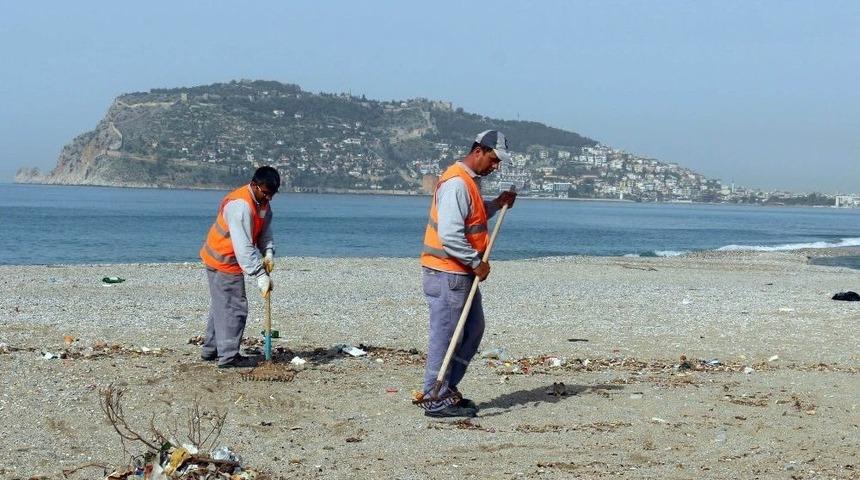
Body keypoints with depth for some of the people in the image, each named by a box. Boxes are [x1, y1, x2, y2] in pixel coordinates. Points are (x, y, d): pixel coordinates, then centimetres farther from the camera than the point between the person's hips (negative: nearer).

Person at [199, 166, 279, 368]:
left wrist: (268, 253, -14)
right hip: (224, 262, -10)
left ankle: (210, 350, 29)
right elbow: (243, 247, -33)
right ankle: (228, 356, -2)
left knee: (221, 306, 18)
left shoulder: (263, 202, 3)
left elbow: (265, 232, 7)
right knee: (234, 308, -7)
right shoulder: (240, 205, -29)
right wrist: (261, 277, -34)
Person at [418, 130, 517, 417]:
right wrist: (476, 262, -18)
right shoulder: (456, 183, -19)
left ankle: (447, 388, 23)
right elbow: (450, 235, -26)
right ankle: (436, 400, 2)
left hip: (462, 273, 11)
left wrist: (497, 204, 13)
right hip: (447, 274, -11)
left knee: (473, 329, 16)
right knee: (445, 334, -5)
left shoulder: (471, 181, 15)